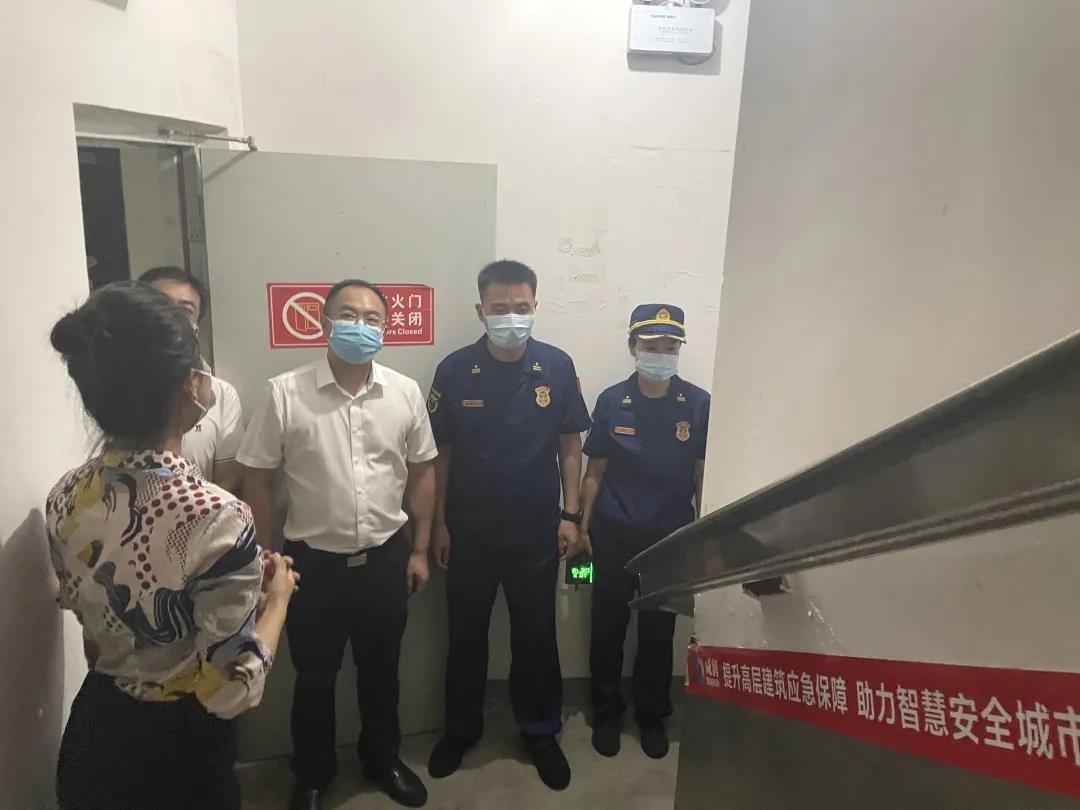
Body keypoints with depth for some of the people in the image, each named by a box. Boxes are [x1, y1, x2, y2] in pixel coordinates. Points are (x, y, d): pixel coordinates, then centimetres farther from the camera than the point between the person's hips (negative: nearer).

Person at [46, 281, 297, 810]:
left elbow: (89, 615, 8)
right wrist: (277, 594, -11)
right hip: (179, 747, -6)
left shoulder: (65, 498, -8)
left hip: (94, 734, 6)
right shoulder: (214, 518, -31)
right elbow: (230, 692, -25)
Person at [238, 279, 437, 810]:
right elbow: (256, 478, -5)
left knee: (381, 672, 20)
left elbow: (422, 471, 4)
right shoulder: (285, 393, -12)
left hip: (386, 558, 2)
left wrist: (420, 550, 4)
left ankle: (382, 759, 44)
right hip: (314, 562, -2)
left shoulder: (405, 393, -4)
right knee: (314, 677, 16)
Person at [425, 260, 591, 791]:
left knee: (536, 635, 13)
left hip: (536, 531, 0)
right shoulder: (455, 370, -8)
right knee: (466, 634, 15)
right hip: (469, 531, 0)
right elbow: (439, 453, -2)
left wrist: (570, 515, -3)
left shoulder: (557, 367, -7)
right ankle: (461, 728, 36)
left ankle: (540, 730, 34)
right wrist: (439, 524, -1)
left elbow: (570, 446, 1)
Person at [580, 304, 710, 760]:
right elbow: (595, 471, 0)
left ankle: (652, 715, 34)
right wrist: (582, 526, -1)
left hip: (670, 536, 0)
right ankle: (606, 713, 31)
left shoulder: (698, 404, -7)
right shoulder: (611, 401, -6)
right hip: (614, 534, 0)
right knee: (608, 627, 11)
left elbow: (703, 475, 0)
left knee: (658, 631, 14)